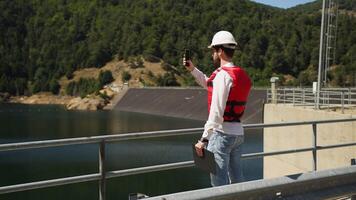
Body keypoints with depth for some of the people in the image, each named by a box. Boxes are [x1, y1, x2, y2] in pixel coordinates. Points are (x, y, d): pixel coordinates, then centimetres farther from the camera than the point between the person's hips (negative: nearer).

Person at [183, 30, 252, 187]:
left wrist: (204, 139, -19)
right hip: (238, 132, 9)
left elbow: (216, 111, -21)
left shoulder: (223, 75, -15)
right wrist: (192, 69, 25)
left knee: (220, 182, -3)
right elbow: (210, 85, 28)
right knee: (236, 179, 15)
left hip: (222, 132, -9)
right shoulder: (242, 75, 13)